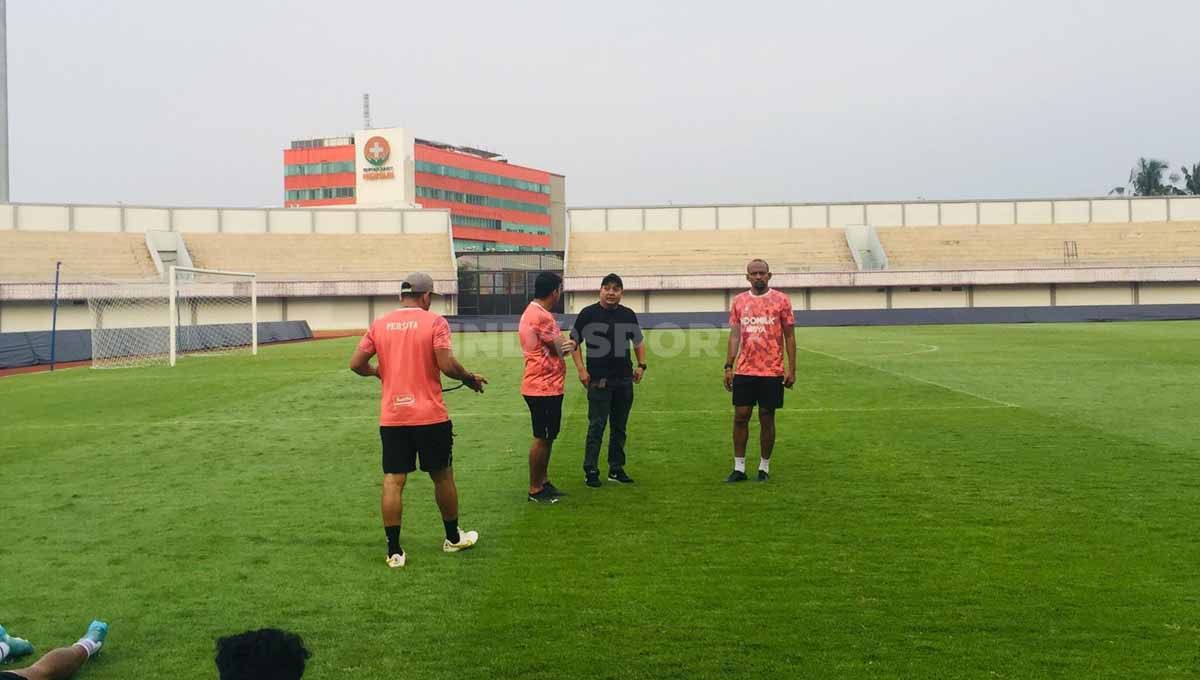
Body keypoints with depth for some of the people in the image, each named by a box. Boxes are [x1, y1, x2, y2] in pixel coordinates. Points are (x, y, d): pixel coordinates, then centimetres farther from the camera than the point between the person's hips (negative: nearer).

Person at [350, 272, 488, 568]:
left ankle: (394, 551, 5)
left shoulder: (379, 324, 4)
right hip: (430, 415, -2)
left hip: (391, 417, 3)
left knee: (393, 481, 4)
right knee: (442, 476, 14)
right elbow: (447, 365, -16)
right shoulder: (435, 322, -7)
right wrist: (470, 378, 2)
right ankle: (453, 537, 29)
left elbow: (356, 364, 3)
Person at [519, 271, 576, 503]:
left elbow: (558, 346, 12)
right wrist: (570, 343, 8)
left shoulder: (532, 313, 15)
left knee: (546, 438, 17)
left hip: (543, 386, 10)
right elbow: (561, 348, -14)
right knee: (542, 439, -2)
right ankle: (535, 490, 6)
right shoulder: (541, 317, -19)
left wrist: (566, 343, -10)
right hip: (544, 388, -10)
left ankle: (543, 483, 26)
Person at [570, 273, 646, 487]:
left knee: (619, 427, 10)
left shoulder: (628, 315, 10)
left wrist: (641, 365, 8)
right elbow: (574, 342, 2)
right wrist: (581, 369, -7)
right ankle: (590, 471, 1)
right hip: (598, 380, -4)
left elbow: (638, 342, 21)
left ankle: (616, 469, 20)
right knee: (596, 426, -5)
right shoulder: (588, 313, -2)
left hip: (624, 380, 5)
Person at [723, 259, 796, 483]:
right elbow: (734, 335, 9)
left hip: (772, 371, -2)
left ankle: (764, 467, 17)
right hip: (744, 371, 2)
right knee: (740, 416, 3)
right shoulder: (739, 301, 7)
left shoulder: (781, 300, -1)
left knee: (767, 418, 5)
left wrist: (791, 369, -6)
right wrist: (728, 367, 3)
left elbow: (789, 336, 0)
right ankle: (739, 468, 12)